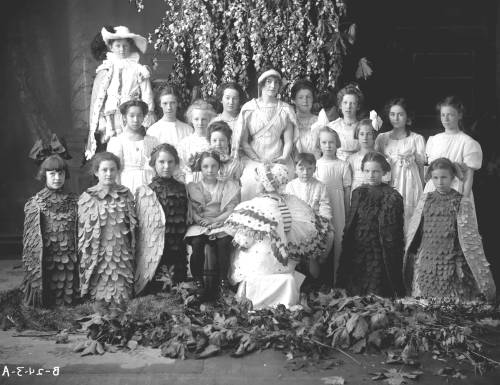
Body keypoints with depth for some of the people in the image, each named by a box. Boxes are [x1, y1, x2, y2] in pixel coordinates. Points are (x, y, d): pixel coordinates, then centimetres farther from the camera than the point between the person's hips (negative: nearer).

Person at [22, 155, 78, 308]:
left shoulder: (73, 201, 4)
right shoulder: (35, 203, -4)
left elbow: (79, 232, 8)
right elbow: (30, 237, -2)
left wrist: (78, 256, 5)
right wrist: (31, 261, -5)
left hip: (69, 259, 2)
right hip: (45, 260, -2)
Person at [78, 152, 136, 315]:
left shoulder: (125, 195, 6)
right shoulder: (87, 198, 0)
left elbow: (133, 225, 11)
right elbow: (82, 230, 2)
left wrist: (131, 251, 8)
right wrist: (84, 253, -1)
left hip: (121, 252, 2)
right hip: (98, 251, -2)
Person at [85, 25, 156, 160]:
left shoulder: (138, 70, 7)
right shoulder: (105, 70, 9)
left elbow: (147, 98, 4)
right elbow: (96, 100, 8)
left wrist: (147, 122, -3)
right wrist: (93, 127, 4)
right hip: (109, 122, 1)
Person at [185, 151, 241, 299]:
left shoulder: (228, 186, 13)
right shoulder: (192, 187, 14)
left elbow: (232, 210, 3)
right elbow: (190, 211, 5)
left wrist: (215, 220, -10)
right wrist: (200, 220, -15)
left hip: (221, 224, 0)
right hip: (199, 225, 0)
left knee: (224, 240, -32)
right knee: (197, 242, -32)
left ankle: (223, 280, -26)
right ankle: (198, 282, -24)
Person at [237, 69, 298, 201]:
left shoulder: (285, 109, 11)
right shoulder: (249, 108, 7)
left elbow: (289, 140, 7)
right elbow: (243, 141, 3)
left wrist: (284, 157, -11)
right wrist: (258, 160, -8)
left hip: (279, 161, 1)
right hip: (253, 161, -1)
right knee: (253, 185, -19)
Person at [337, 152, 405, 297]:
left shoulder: (392, 196, -6)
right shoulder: (358, 193, 9)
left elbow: (393, 231, -8)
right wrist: (346, 248, 10)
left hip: (379, 252, -5)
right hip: (356, 251, 5)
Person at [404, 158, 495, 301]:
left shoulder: (462, 202, -3)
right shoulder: (425, 200, 5)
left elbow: (471, 238, -4)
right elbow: (412, 233, 11)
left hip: (451, 266, -2)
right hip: (425, 265, 3)